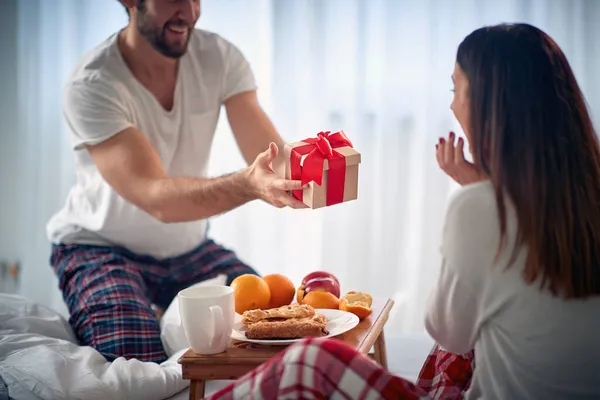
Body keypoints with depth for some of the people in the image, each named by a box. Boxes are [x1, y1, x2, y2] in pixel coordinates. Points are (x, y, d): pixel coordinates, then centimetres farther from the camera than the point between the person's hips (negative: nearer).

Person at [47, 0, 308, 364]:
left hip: (189, 248, 5)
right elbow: (157, 198, -35)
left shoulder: (219, 57, -11)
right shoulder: (91, 87, -25)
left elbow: (272, 154, -19)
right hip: (100, 248, -4)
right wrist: (247, 184, -53)